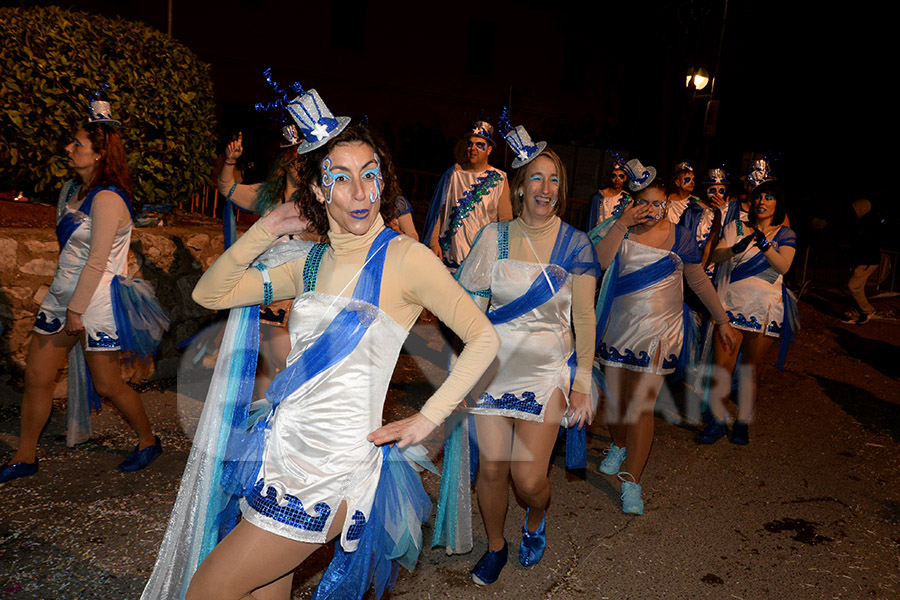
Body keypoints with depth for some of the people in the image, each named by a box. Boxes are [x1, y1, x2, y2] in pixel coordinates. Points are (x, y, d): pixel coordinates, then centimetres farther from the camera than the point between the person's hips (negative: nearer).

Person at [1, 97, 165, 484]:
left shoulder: (107, 199, -18)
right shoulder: (70, 189, 10)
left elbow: (97, 261, -20)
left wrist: (76, 310, -18)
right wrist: (64, 303, 20)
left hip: (96, 302, -8)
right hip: (61, 295, 9)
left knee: (107, 385, 3)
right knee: (36, 377, 10)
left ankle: (148, 442, 24)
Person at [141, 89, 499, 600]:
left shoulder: (404, 257, -10)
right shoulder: (311, 261, 9)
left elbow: (485, 338, -10)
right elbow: (209, 294, 13)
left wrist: (426, 420, -11)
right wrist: (267, 231, 2)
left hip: (331, 466, -6)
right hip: (280, 445, 6)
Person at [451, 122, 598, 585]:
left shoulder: (575, 244, -2)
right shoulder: (495, 236, 1)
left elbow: (584, 318, -2)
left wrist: (583, 385, -5)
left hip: (547, 369, -1)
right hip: (495, 363, 2)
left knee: (529, 480, -6)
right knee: (491, 468, 4)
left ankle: (535, 520, 32)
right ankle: (495, 545, 32)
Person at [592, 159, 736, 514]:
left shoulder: (678, 236, 1)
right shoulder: (619, 230, 0)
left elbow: (699, 282, 11)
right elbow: (598, 262, -18)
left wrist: (722, 320, 14)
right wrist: (622, 224, -21)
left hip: (658, 331, -2)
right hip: (618, 327, 2)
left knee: (642, 405, -7)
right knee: (614, 398, 10)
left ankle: (631, 482, 1)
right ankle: (618, 446, 41)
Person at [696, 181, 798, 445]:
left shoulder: (785, 234, 6)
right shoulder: (736, 227, 9)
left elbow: (783, 267, -12)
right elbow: (715, 256, -6)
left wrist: (764, 244, -28)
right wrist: (735, 248, -26)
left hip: (764, 309, 0)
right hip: (731, 304, 0)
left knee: (751, 372, 6)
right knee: (721, 366, -5)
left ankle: (743, 423, 20)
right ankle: (717, 421, 8)